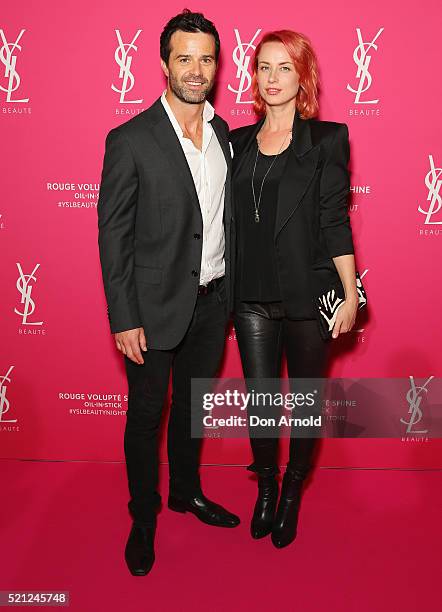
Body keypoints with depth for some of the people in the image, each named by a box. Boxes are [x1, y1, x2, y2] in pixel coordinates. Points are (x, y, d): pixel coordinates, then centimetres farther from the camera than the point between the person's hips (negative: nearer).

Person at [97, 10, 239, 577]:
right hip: (156, 307, -5)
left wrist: (231, 292, 9)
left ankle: (186, 490, 43)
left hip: (213, 302, 5)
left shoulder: (224, 133, 6)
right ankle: (143, 516, 32)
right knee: (146, 413, 10)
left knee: (191, 404, 21)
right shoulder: (129, 140, -12)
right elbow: (113, 236, -12)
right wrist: (124, 319, -14)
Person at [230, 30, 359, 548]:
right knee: (259, 402, 9)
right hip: (252, 297, 3)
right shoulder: (239, 141, 9)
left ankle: (292, 494, 35)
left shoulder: (326, 138, -2)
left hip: (307, 296, -2)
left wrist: (351, 294, -8)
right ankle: (265, 489, 35)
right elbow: (231, 220, 10)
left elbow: (335, 222, -5)